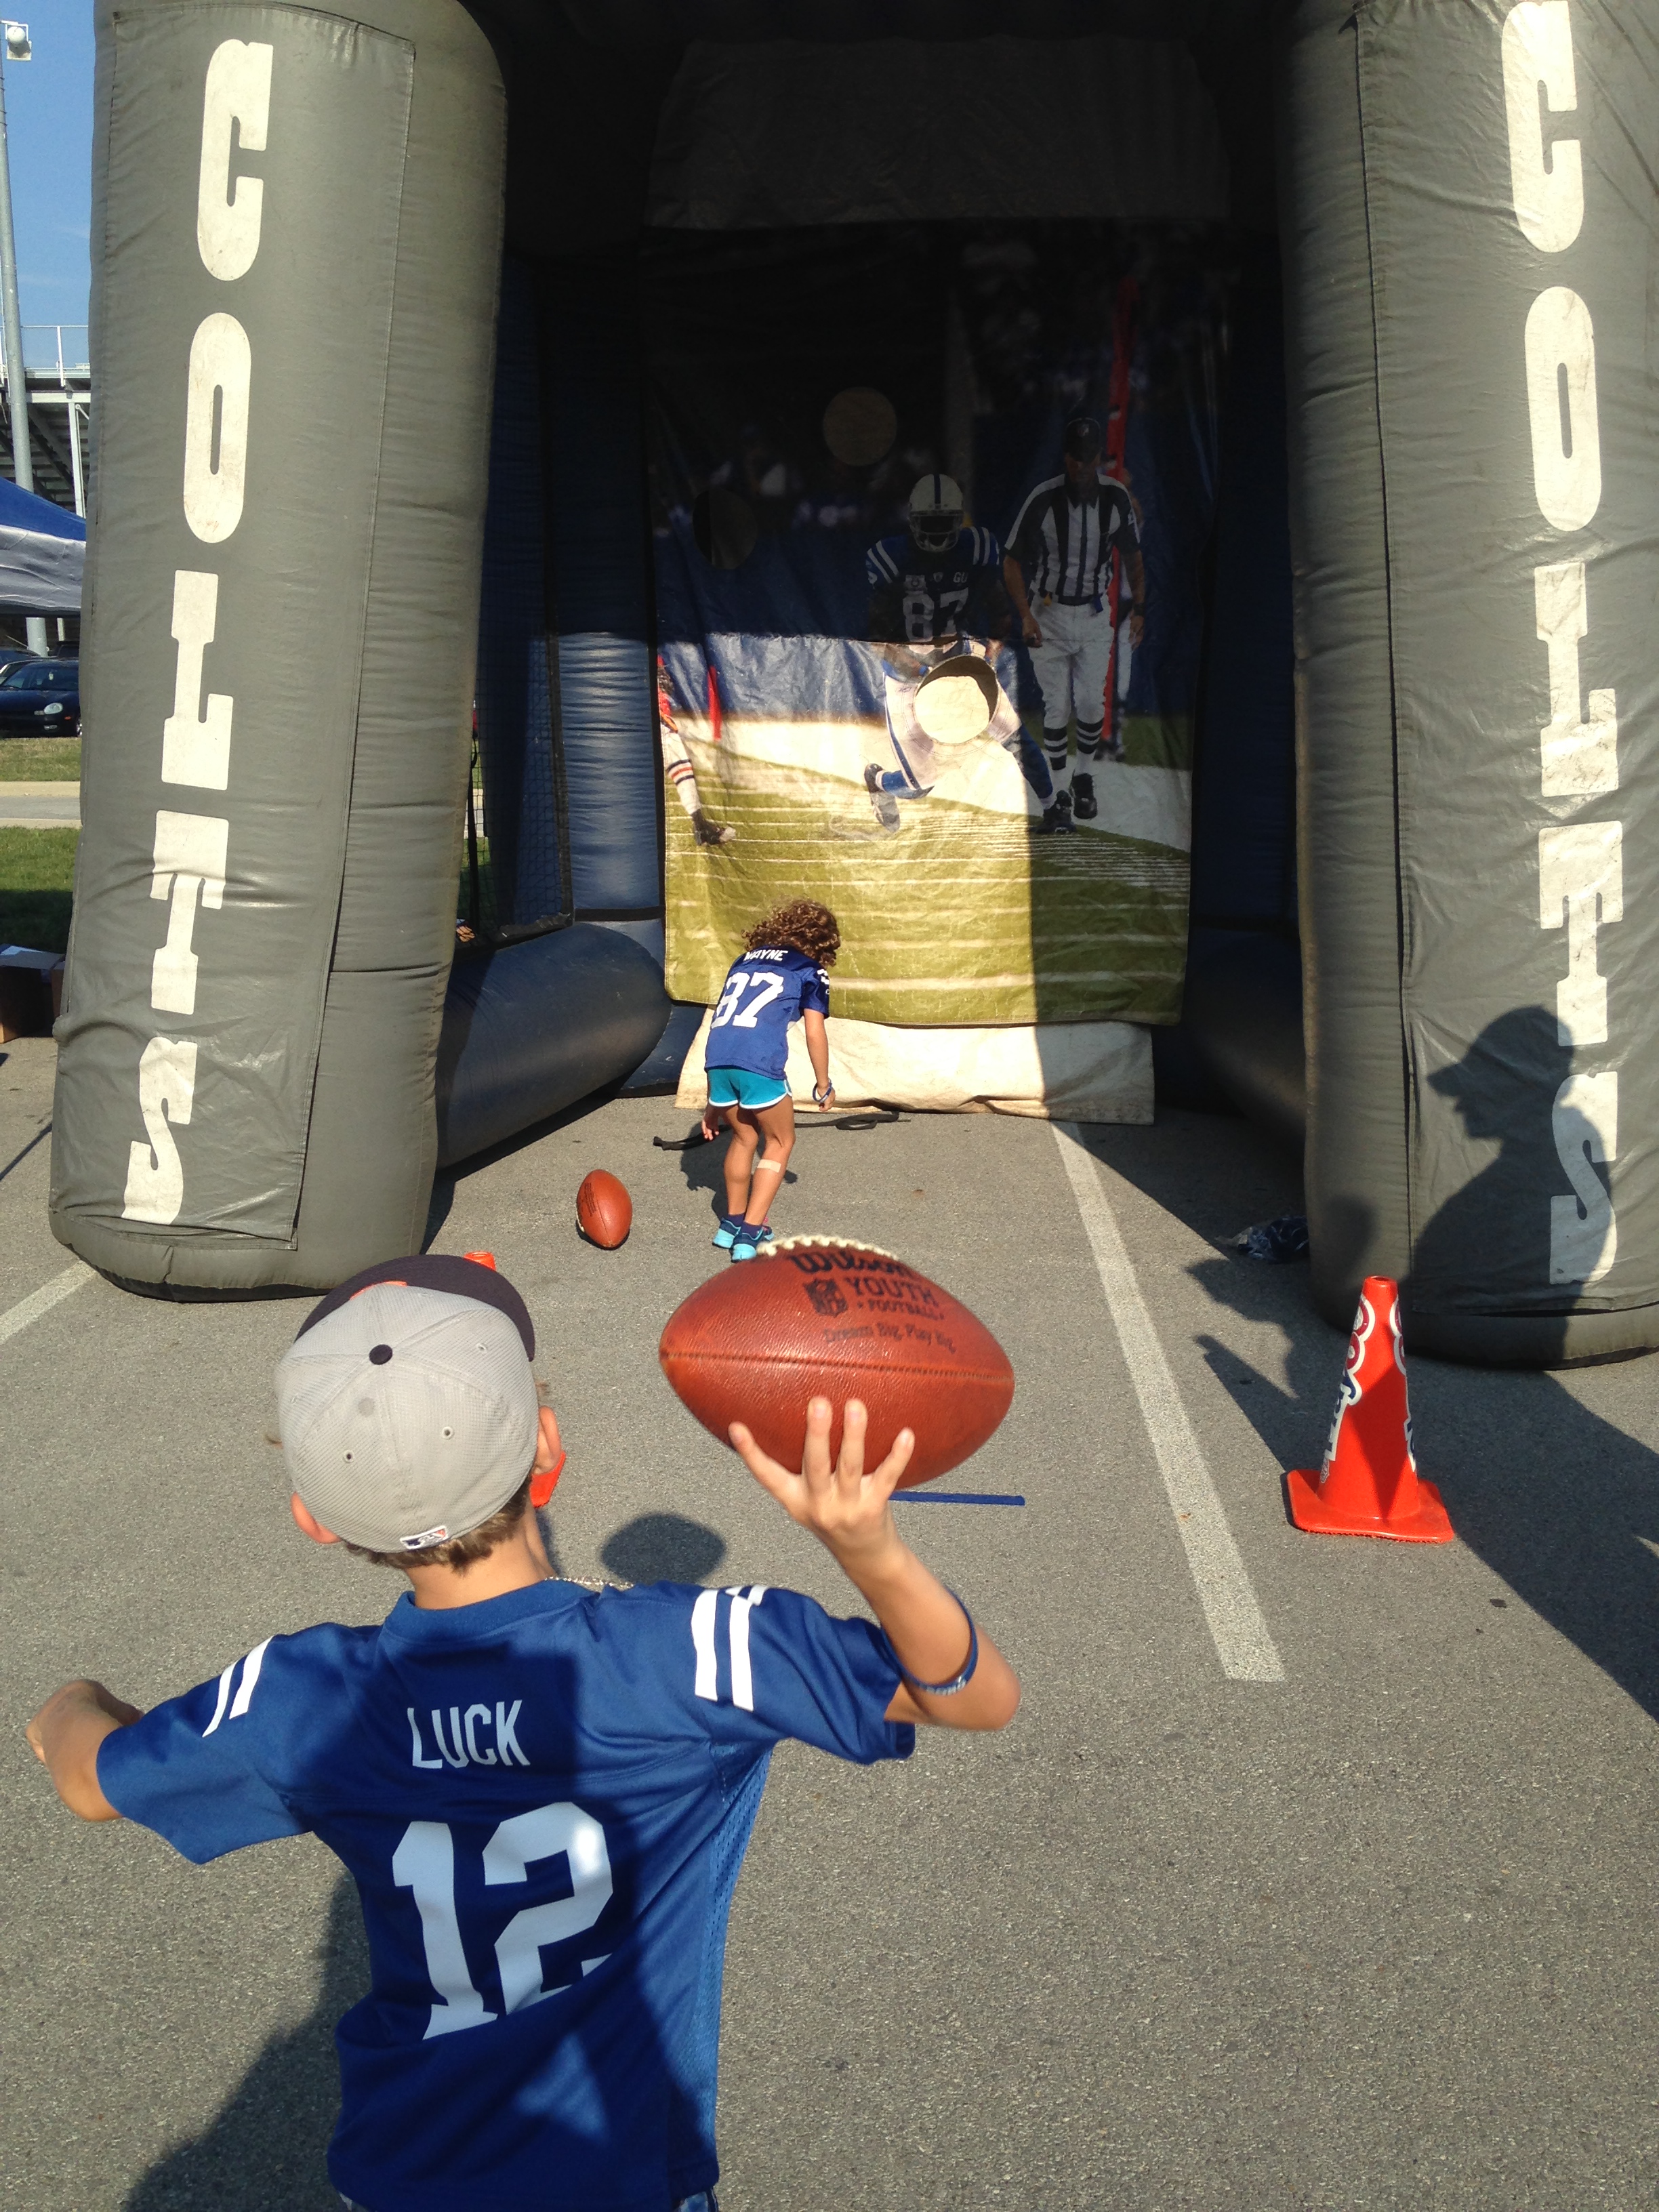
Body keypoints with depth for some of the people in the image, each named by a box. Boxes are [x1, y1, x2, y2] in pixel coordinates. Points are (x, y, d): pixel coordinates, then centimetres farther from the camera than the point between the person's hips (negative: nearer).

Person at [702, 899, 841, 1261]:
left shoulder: (744, 960, 28)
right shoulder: (810, 971, 14)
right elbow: (815, 1033, 6)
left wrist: (713, 1103, 30)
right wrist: (823, 1086, 22)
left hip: (716, 1057, 5)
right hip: (760, 1062, -5)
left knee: (744, 1138, 27)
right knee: (779, 1142, 16)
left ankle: (731, 1224, 37)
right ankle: (750, 1234, 10)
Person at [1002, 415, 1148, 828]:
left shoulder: (1117, 496, -5)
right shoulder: (1044, 499, -15)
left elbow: (1132, 554, 10)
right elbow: (1012, 561, -8)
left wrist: (1139, 607, 5)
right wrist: (1025, 616, -17)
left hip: (1096, 614, 2)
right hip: (1050, 614, -2)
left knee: (1091, 704, -1)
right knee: (1057, 709, -2)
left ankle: (1084, 779, 23)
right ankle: (1060, 792, 9)